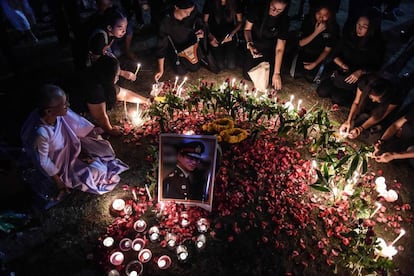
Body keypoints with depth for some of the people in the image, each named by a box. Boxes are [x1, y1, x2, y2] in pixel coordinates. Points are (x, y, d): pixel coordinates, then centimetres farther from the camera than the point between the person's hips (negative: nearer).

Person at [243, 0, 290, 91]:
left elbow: (280, 48, -19)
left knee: (269, 78, -12)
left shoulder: (284, 20, -19)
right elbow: (247, 29, -7)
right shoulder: (257, 7, -19)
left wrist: (276, 73, -23)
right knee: (248, 75, -11)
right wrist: (249, 43, -28)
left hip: (269, 49, 0)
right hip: (254, 46, 1)